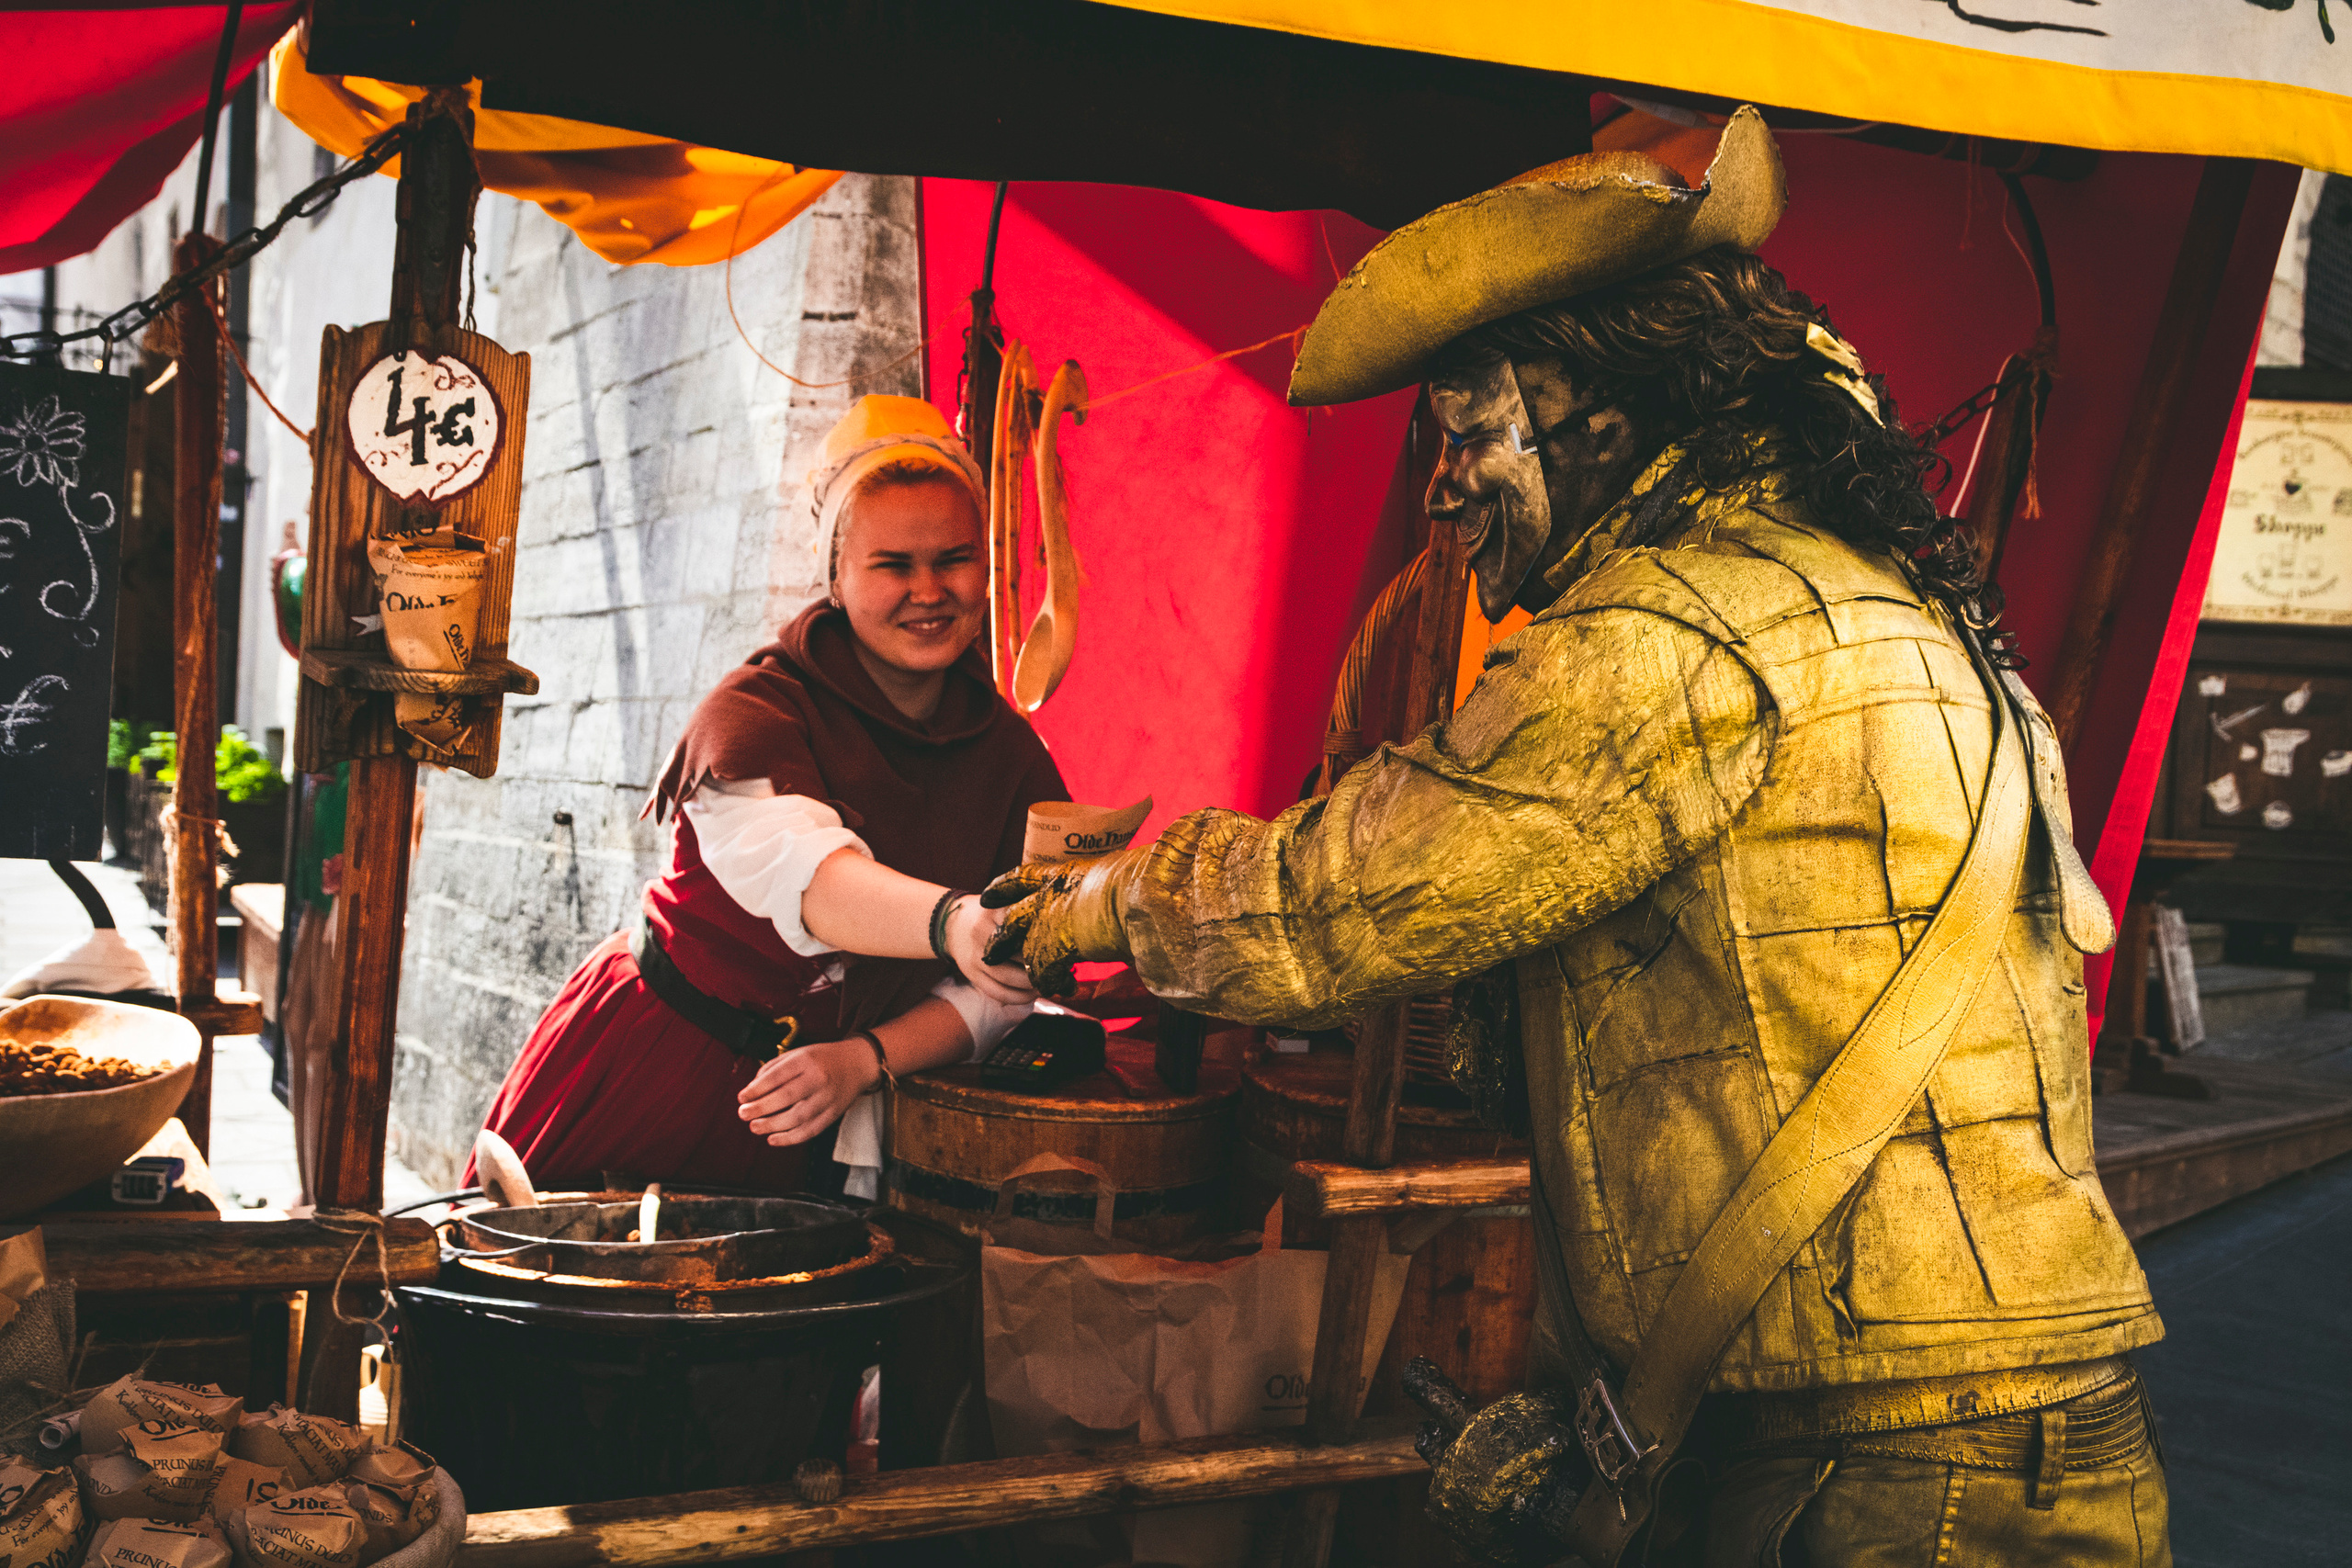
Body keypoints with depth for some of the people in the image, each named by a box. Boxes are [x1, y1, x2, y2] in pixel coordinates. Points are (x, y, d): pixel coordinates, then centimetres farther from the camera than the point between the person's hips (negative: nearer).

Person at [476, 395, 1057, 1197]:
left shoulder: (1009, 755, -2)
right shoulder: (756, 710, -17)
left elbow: (994, 989, -4)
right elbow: (801, 872, -38)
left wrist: (865, 1059, -22)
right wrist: (951, 922, -57)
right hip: (646, 1078, -3)